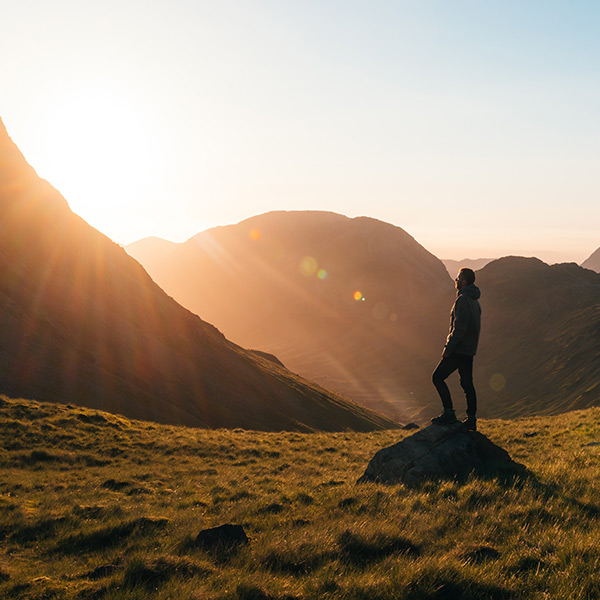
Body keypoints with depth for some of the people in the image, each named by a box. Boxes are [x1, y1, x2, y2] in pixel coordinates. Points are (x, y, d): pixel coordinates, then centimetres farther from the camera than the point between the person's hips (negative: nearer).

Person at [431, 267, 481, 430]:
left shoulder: (463, 299, -16)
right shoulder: (474, 300, 16)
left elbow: (460, 327, -22)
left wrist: (448, 348, -17)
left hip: (459, 349, -10)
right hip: (469, 349, 10)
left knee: (438, 377, -3)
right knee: (467, 383, 11)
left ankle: (449, 413, -5)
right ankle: (471, 420, 13)